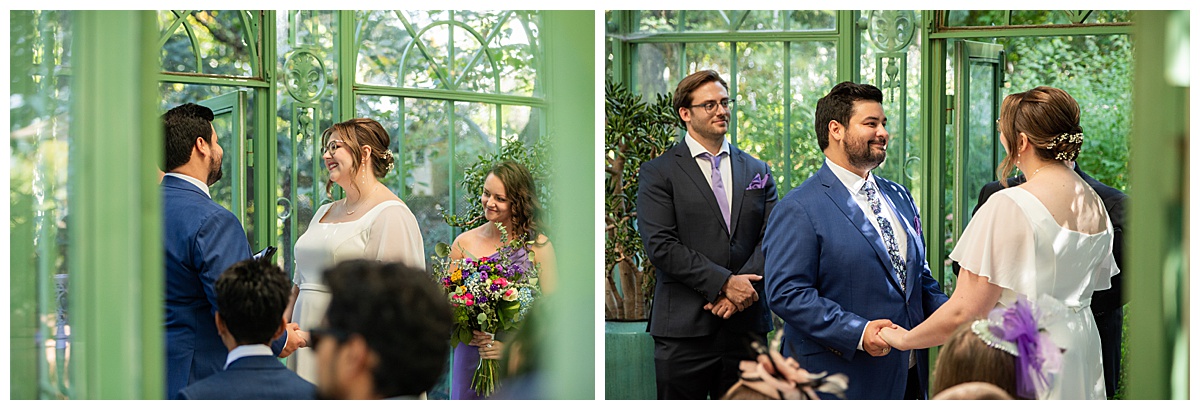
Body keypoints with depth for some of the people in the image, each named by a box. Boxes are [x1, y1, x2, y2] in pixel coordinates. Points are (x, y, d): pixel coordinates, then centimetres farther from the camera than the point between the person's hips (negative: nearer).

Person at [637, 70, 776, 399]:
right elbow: (660, 245, -10)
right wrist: (724, 283, -16)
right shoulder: (658, 173, 1)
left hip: (747, 326, 4)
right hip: (685, 330, -3)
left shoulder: (757, 171, 14)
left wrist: (742, 288, -13)